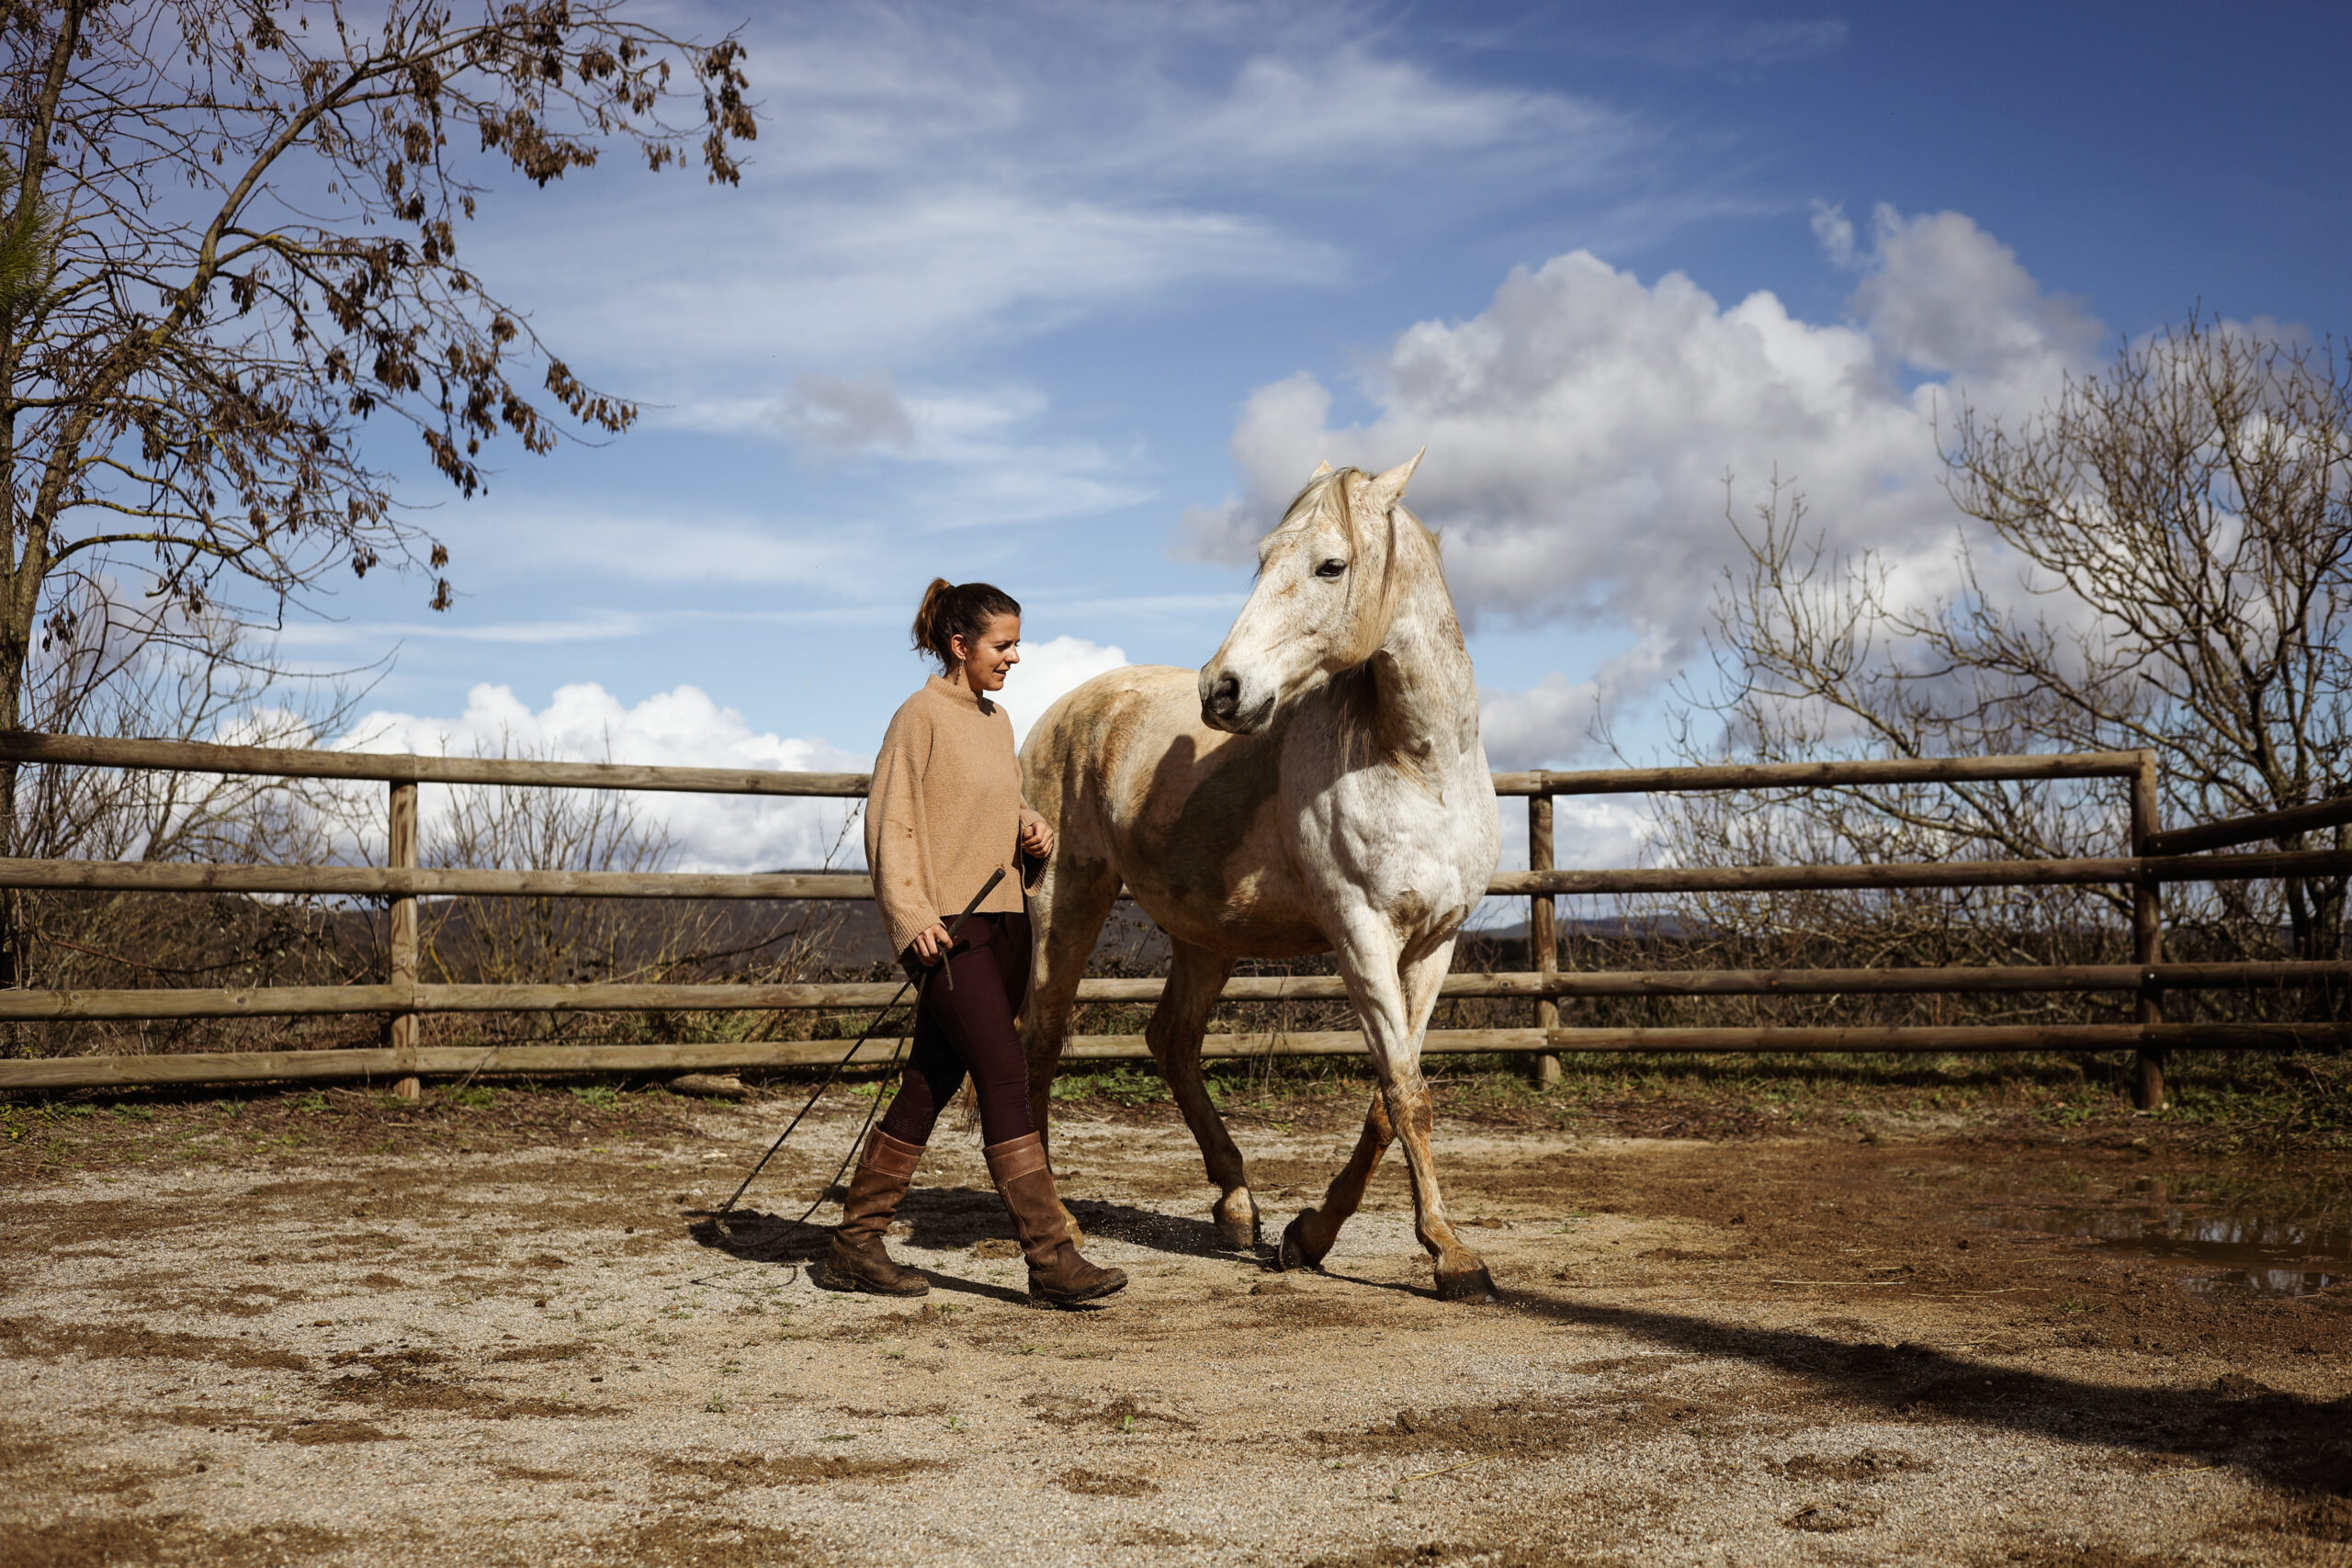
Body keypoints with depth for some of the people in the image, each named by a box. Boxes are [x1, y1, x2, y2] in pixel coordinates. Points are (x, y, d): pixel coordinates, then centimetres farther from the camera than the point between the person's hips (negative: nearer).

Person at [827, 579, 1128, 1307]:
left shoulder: (997, 720, 16)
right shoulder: (921, 715, -7)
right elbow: (890, 823, -11)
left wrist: (1033, 829, 6)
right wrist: (911, 916, -20)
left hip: (1003, 923, 8)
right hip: (947, 929, -8)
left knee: (931, 1084, 10)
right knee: (1005, 1074, -11)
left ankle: (856, 1242, 19)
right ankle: (1049, 1257, -9)